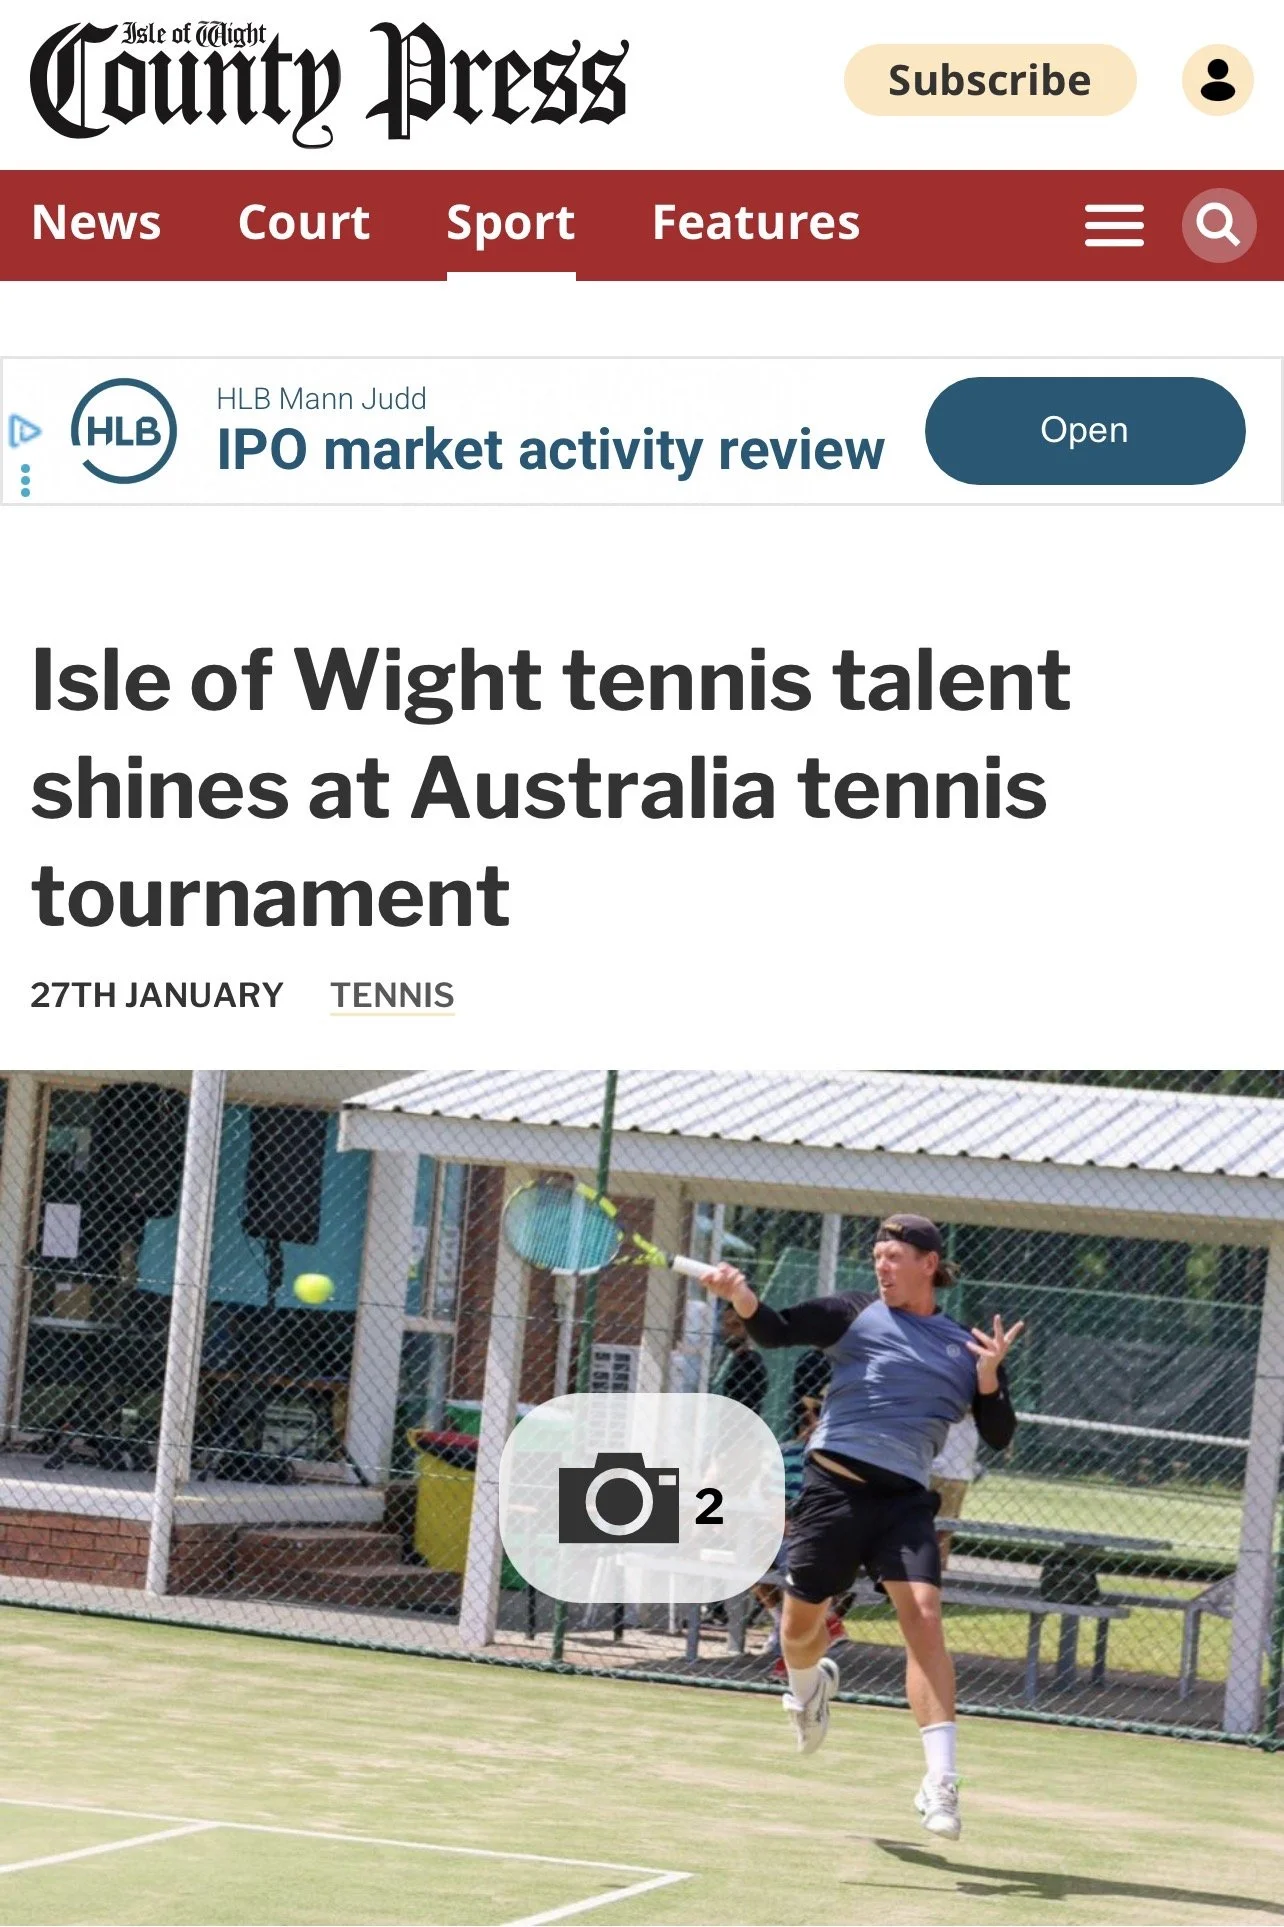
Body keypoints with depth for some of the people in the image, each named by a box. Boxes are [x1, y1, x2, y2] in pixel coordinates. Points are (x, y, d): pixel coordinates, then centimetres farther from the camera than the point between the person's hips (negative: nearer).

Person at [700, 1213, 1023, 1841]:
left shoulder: (965, 1345, 10)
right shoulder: (856, 1314, 5)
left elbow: (999, 1435, 8)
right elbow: (776, 1330, -7)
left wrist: (989, 1378, -10)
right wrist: (740, 1294, -26)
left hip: (905, 1499, 0)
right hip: (835, 1485, 0)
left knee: (923, 1615, -18)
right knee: (801, 1621, 8)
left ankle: (940, 1782, -21)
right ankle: (809, 1686, 48)